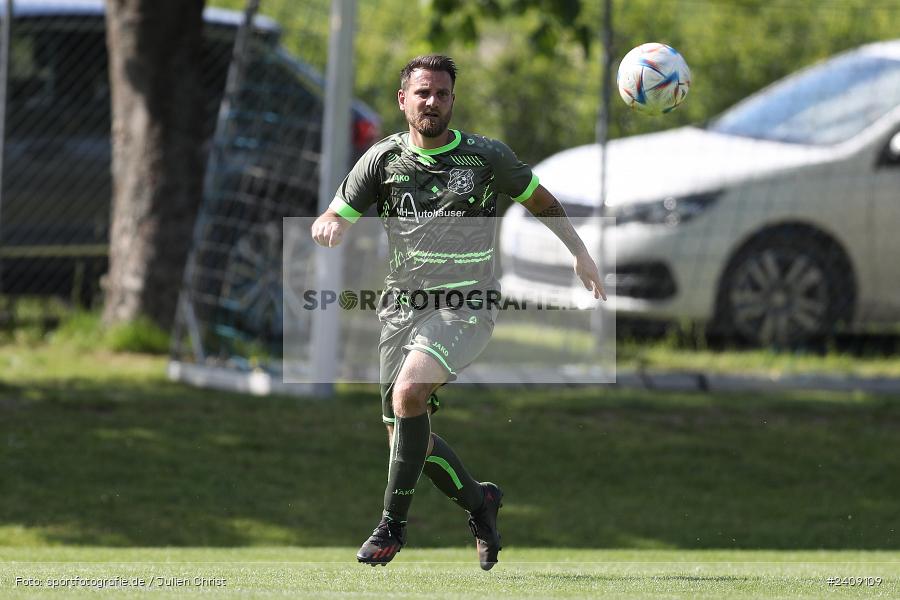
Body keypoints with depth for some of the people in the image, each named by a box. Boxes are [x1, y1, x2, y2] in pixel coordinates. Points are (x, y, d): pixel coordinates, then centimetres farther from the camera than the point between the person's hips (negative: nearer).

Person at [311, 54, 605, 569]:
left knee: (409, 391, -27)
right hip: (402, 306, 4)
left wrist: (580, 253, 6)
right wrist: (328, 226, -17)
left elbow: (541, 201, 16)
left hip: (466, 305, -4)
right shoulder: (384, 159, 4)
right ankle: (479, 500, 30)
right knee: (406, 431, 3)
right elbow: (333, 221, 8)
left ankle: (393, 524, -18)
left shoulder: (488, 156, 1)